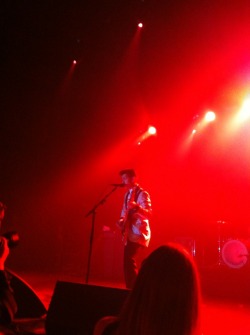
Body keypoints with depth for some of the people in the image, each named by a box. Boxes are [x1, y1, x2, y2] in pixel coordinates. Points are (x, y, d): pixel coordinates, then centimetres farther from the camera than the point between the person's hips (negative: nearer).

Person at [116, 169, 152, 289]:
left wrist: (136, 207, -39)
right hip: (130, 234, 9)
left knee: (130, 262, -17)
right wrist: (121, 221, 3)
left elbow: (149, 214, -21)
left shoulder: (142, 194, -11)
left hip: (139, 234, -9)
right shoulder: (127, 194, 16)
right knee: (127, 262, 10)